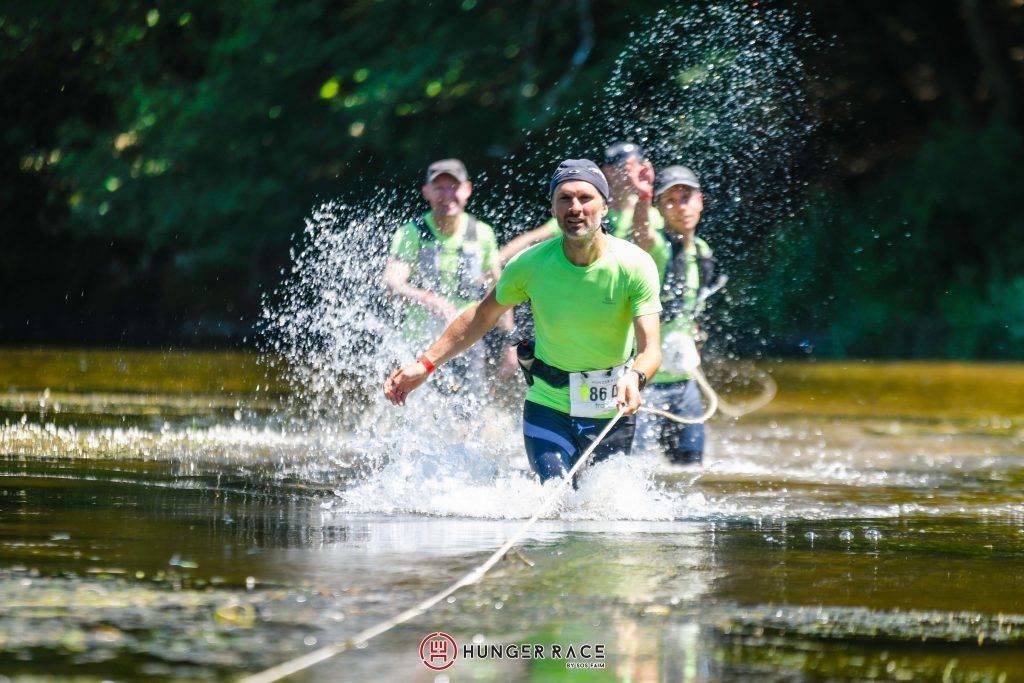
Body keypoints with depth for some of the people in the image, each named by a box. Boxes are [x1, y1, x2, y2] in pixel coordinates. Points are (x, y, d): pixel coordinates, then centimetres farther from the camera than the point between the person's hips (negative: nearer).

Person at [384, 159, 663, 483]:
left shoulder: (636, 265, -16)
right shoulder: (531, 264, -12)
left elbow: (651, 349, -23)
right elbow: (481, 317, 5)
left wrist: (635, 378, -46)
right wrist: (425, 364, 0)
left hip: (612, 413, 1)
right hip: (548, 407, 0)